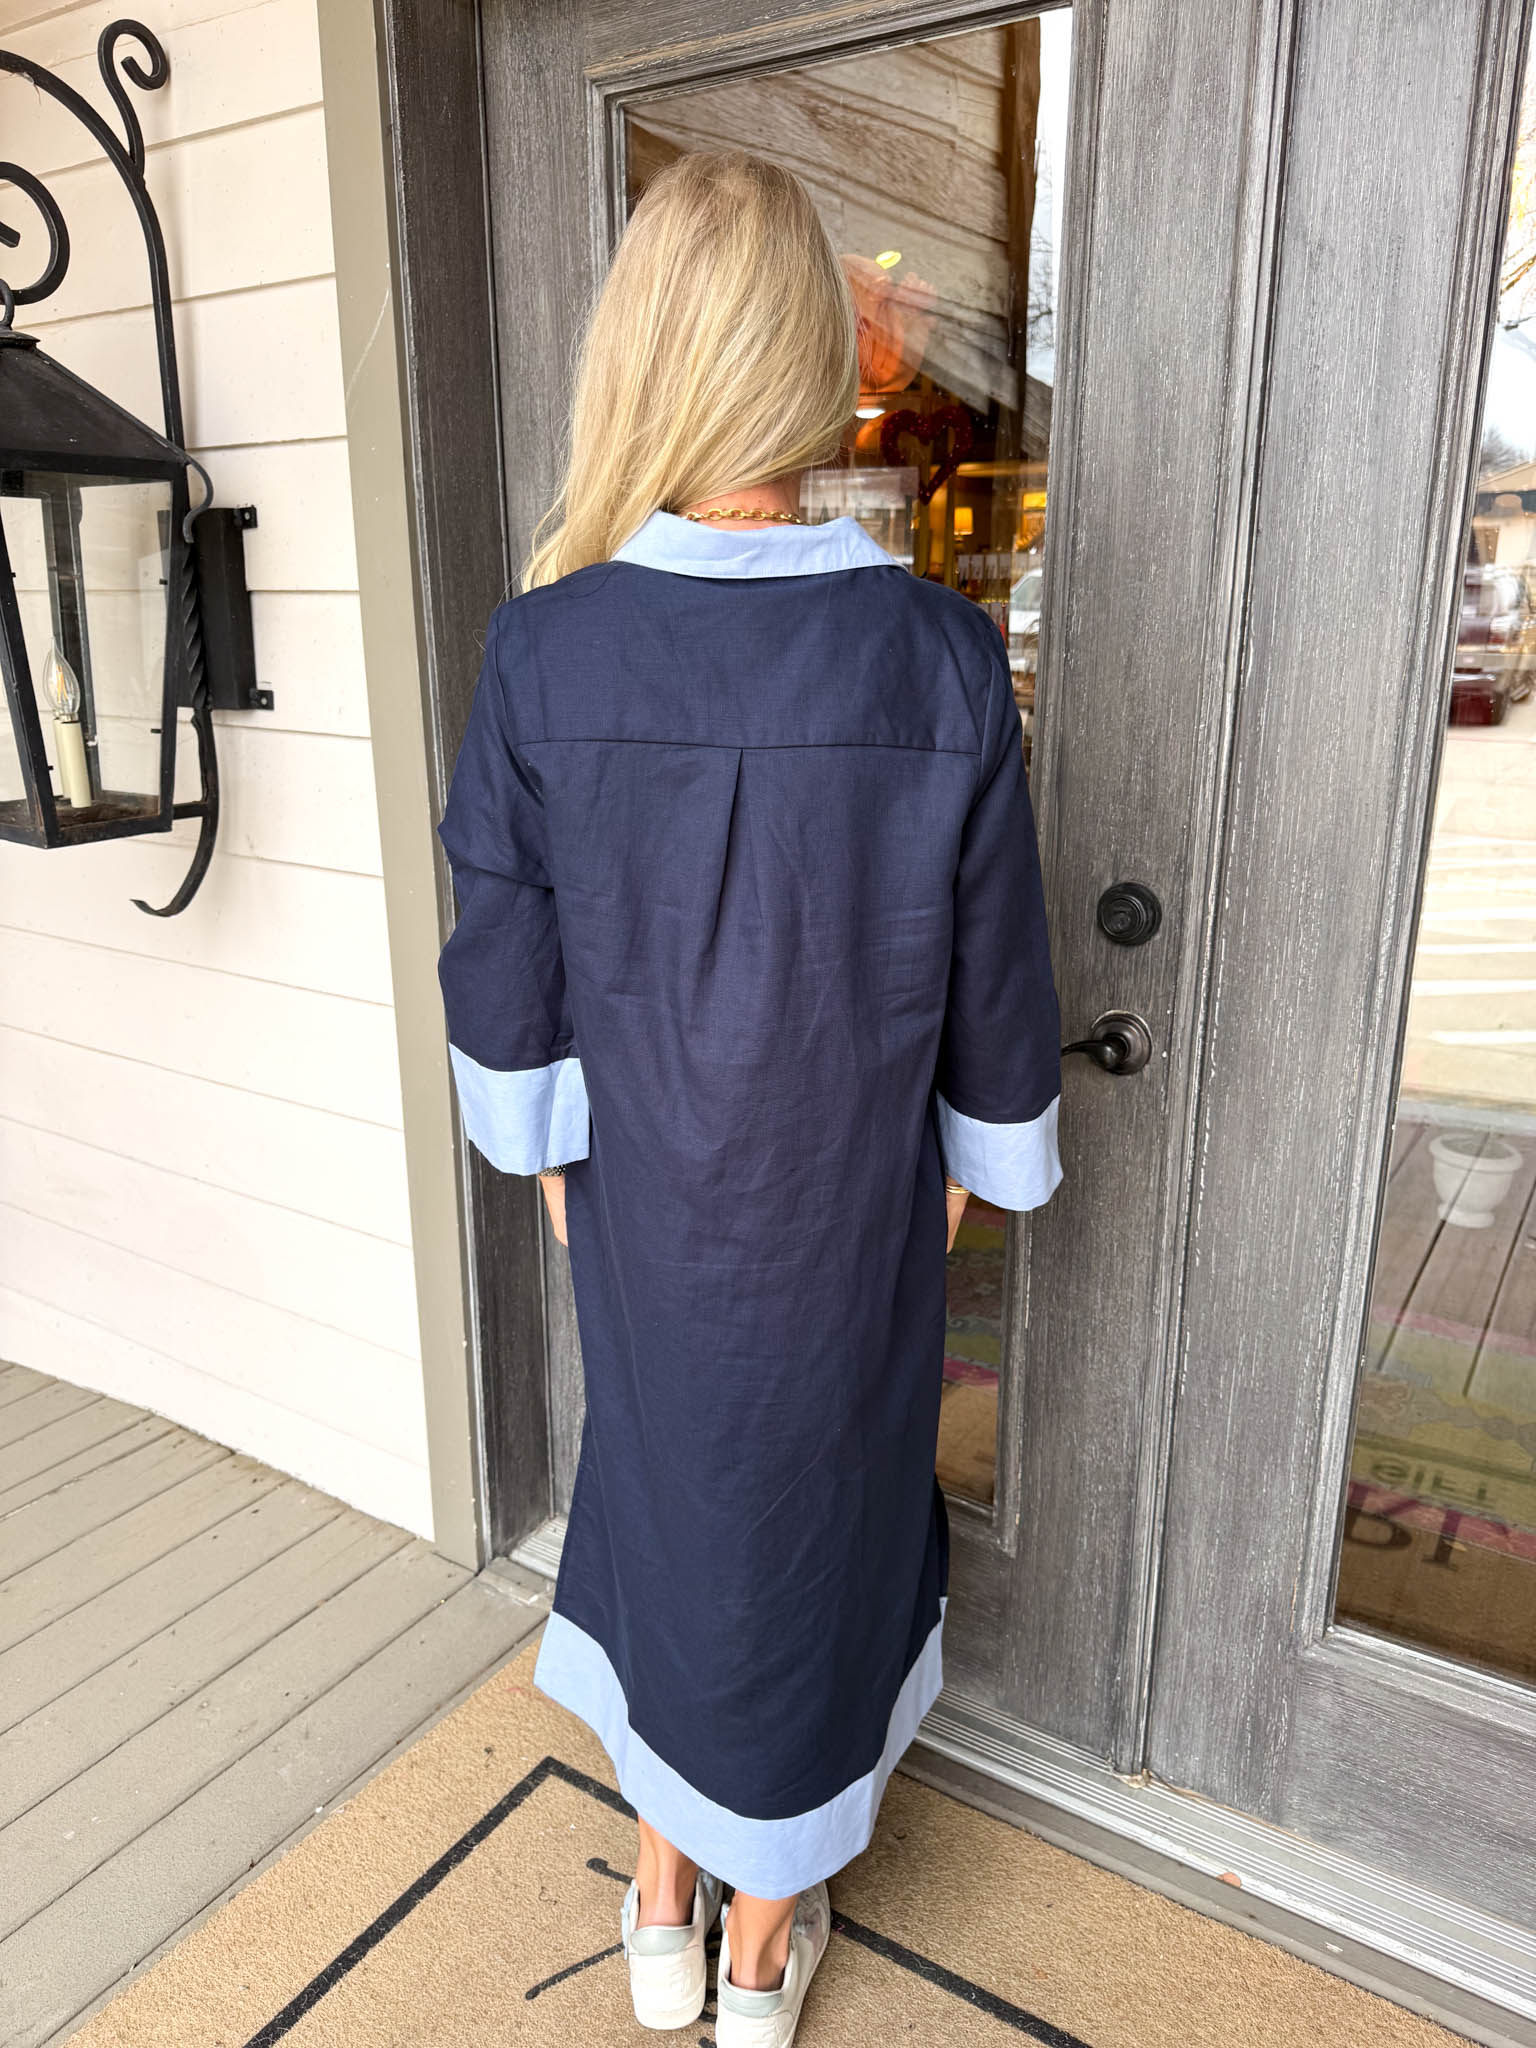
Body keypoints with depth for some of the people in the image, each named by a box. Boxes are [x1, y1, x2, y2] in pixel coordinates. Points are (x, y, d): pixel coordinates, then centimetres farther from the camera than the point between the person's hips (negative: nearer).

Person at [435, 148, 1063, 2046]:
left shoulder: (543, 646, -16)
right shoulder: (941, 658, -18)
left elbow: (503, 977, -8)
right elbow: (994, 985, -9)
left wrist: (548, 1145, 9)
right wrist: (974, 1158, 9)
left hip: (645, 1197, 1)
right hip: (853, 1204, -1)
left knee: (659, 1483, 25)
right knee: (814, 1512, 20)